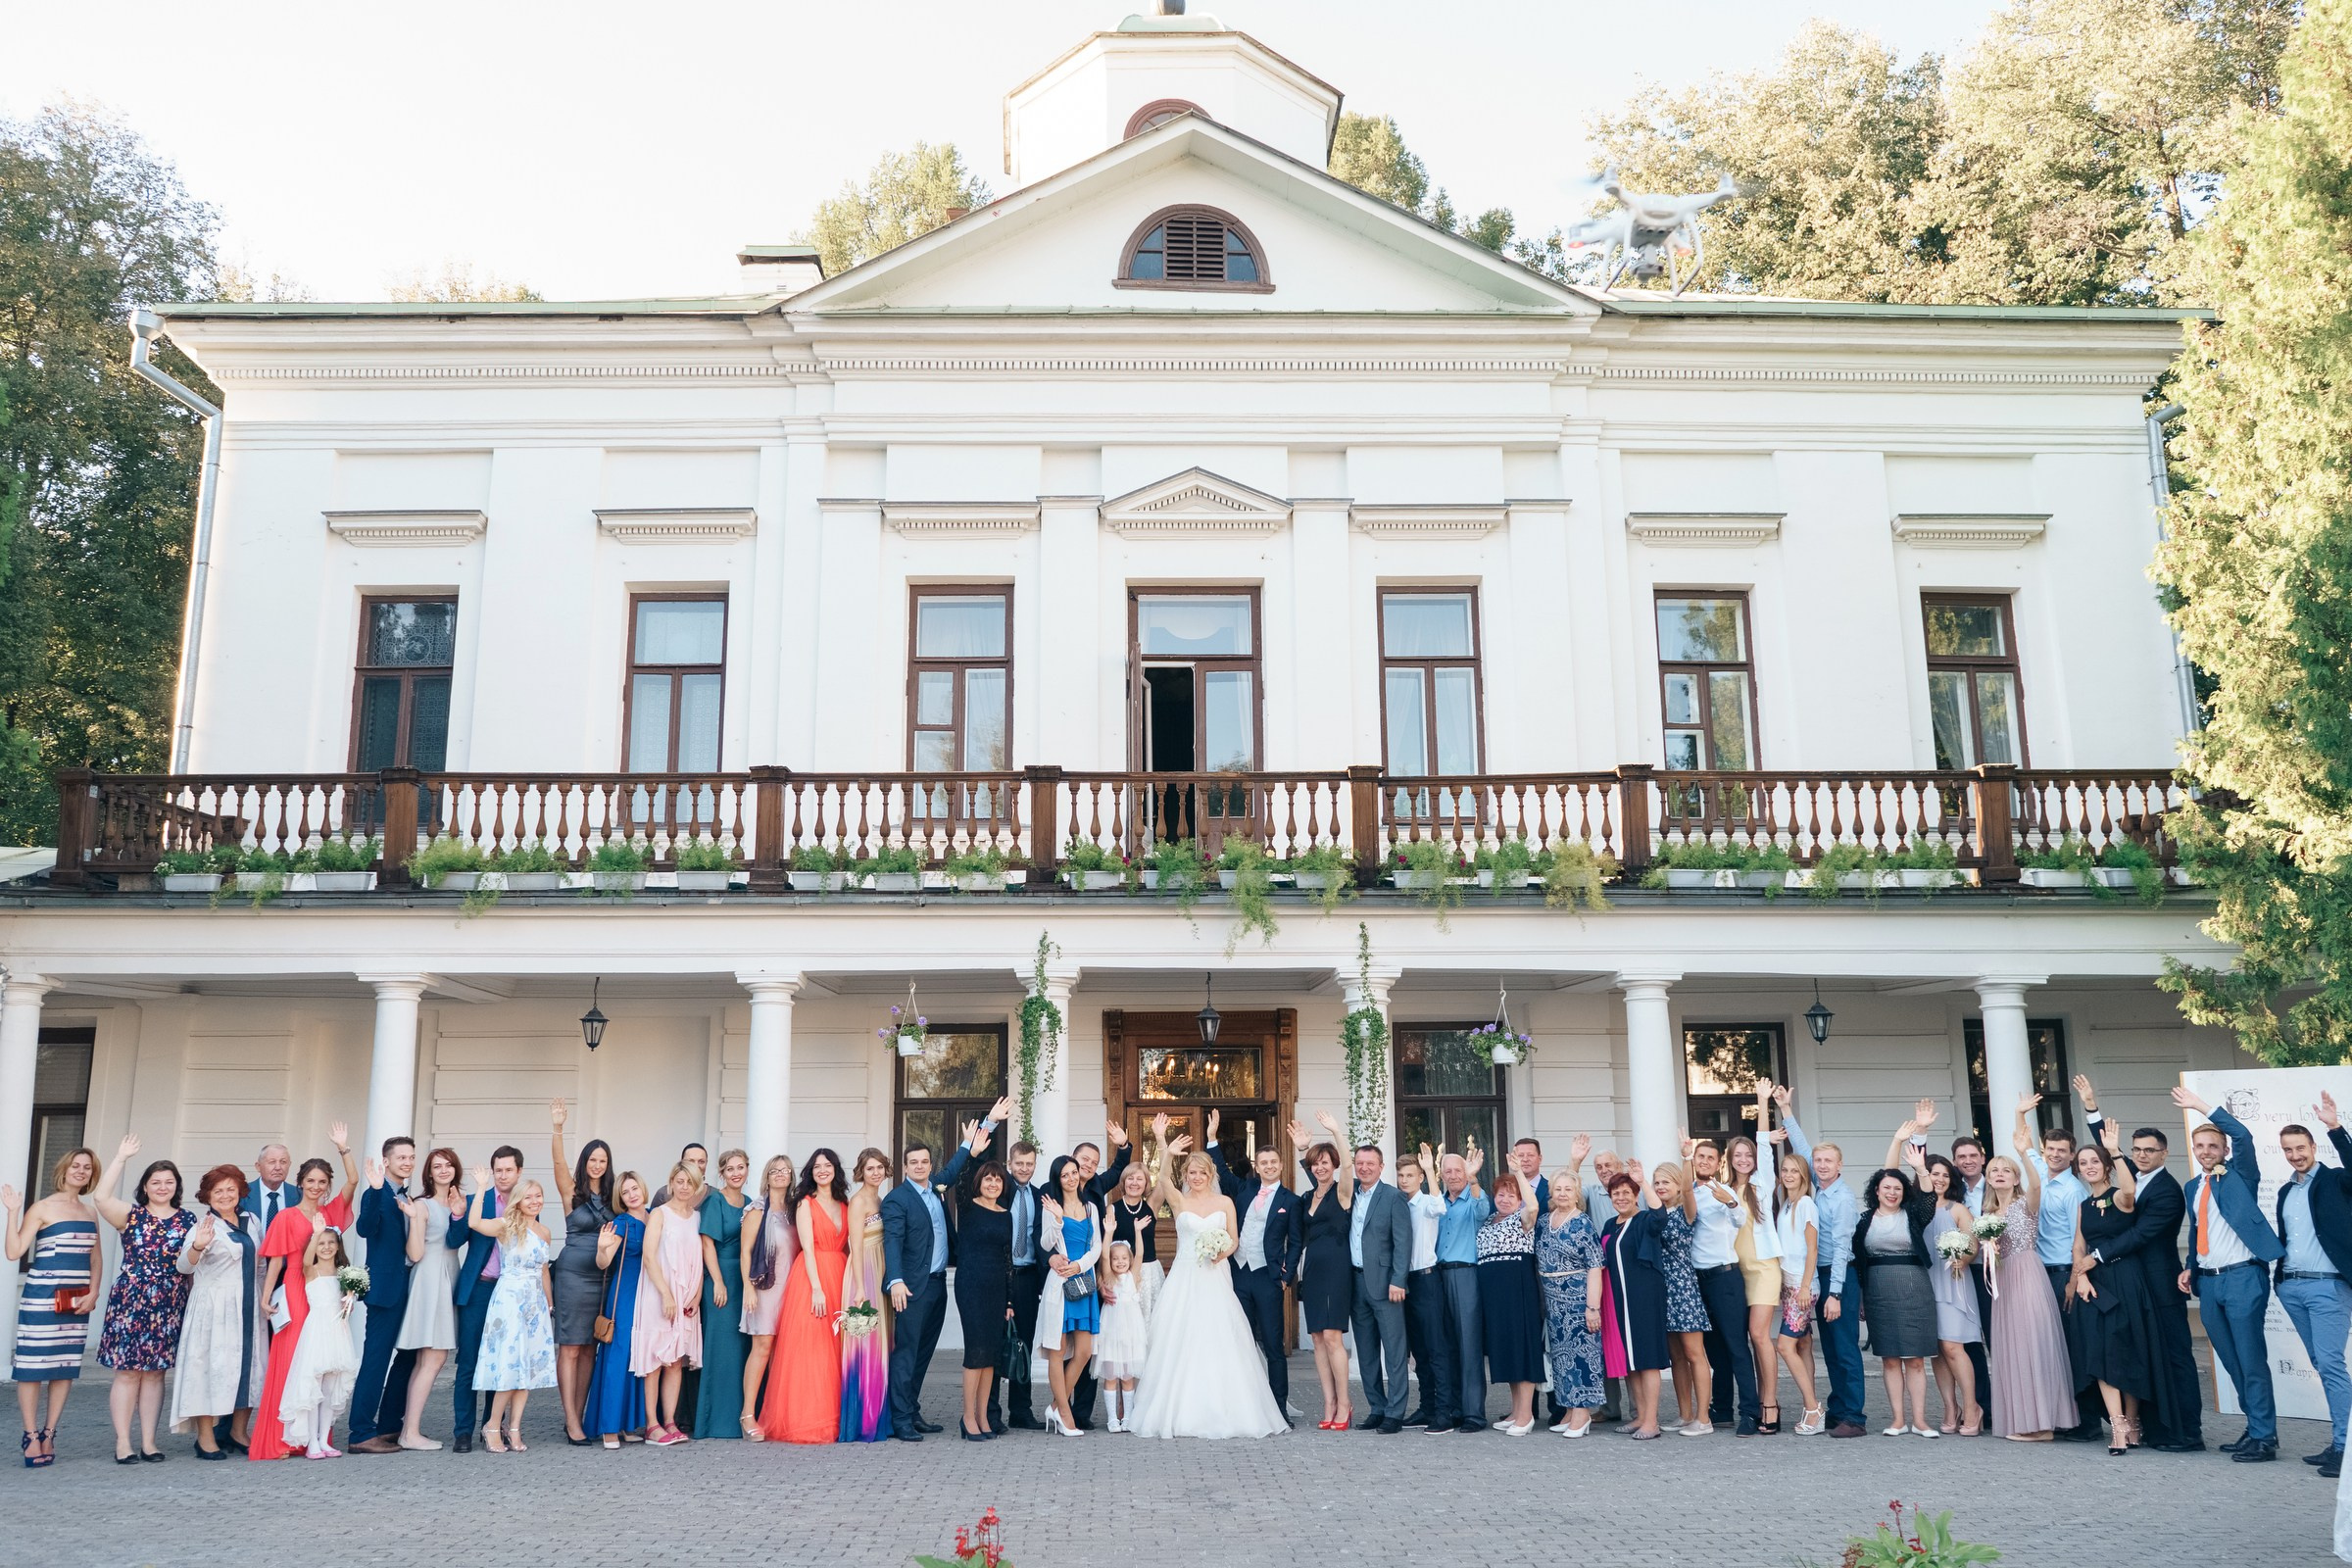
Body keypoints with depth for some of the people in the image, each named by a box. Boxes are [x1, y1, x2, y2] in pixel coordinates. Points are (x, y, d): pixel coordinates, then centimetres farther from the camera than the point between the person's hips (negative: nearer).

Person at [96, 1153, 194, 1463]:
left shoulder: (188, 1221, 9)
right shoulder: (131, 1214, 4)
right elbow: (102, 1197, -15)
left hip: (169, 1306, 2)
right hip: (129, 1302, -2)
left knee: (155, 1373, 7)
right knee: (127, 1372, -2)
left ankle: (148, 1443, 12)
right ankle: (123, 1443, 4)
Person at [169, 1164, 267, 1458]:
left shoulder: (252, 1222, 10)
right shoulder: (204, 1226, -7)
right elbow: (184, 1266, -20)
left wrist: (264, 1301, 15)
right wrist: (197, 1246, -40)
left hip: (248, 1308, 6)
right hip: (214, 1308, -6)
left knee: (248, 1365, 8)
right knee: (211, 1364, -5)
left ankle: (238, 1431, 18)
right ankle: (206, 1438, 1)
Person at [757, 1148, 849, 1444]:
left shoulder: (844, 1206, 14)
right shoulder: (806, 1203, -1)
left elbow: (847, 1247, 13)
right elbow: (808, 1247, -8)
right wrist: (817, 1288, -16)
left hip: (839, 1279, 5)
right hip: (811, 1278, -5)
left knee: (835, 1351, 5)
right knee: (809, 1350, -6)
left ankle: (833, 1418, 10)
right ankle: (807, 1421, -2)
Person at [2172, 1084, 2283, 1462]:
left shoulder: (2240, 1175, -1)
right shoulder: (2192, 1187, 16)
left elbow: (2243, 1135, -18)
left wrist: (2201, 1106, -16)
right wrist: (2190, 1268, 10)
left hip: (2243, 1277, -7)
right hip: (2207, 1281, 7)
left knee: (2251, 1359, -6)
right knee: (2231, 1361, 11)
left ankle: (2263, 1438, -2)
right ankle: (2256, 1427, 20)